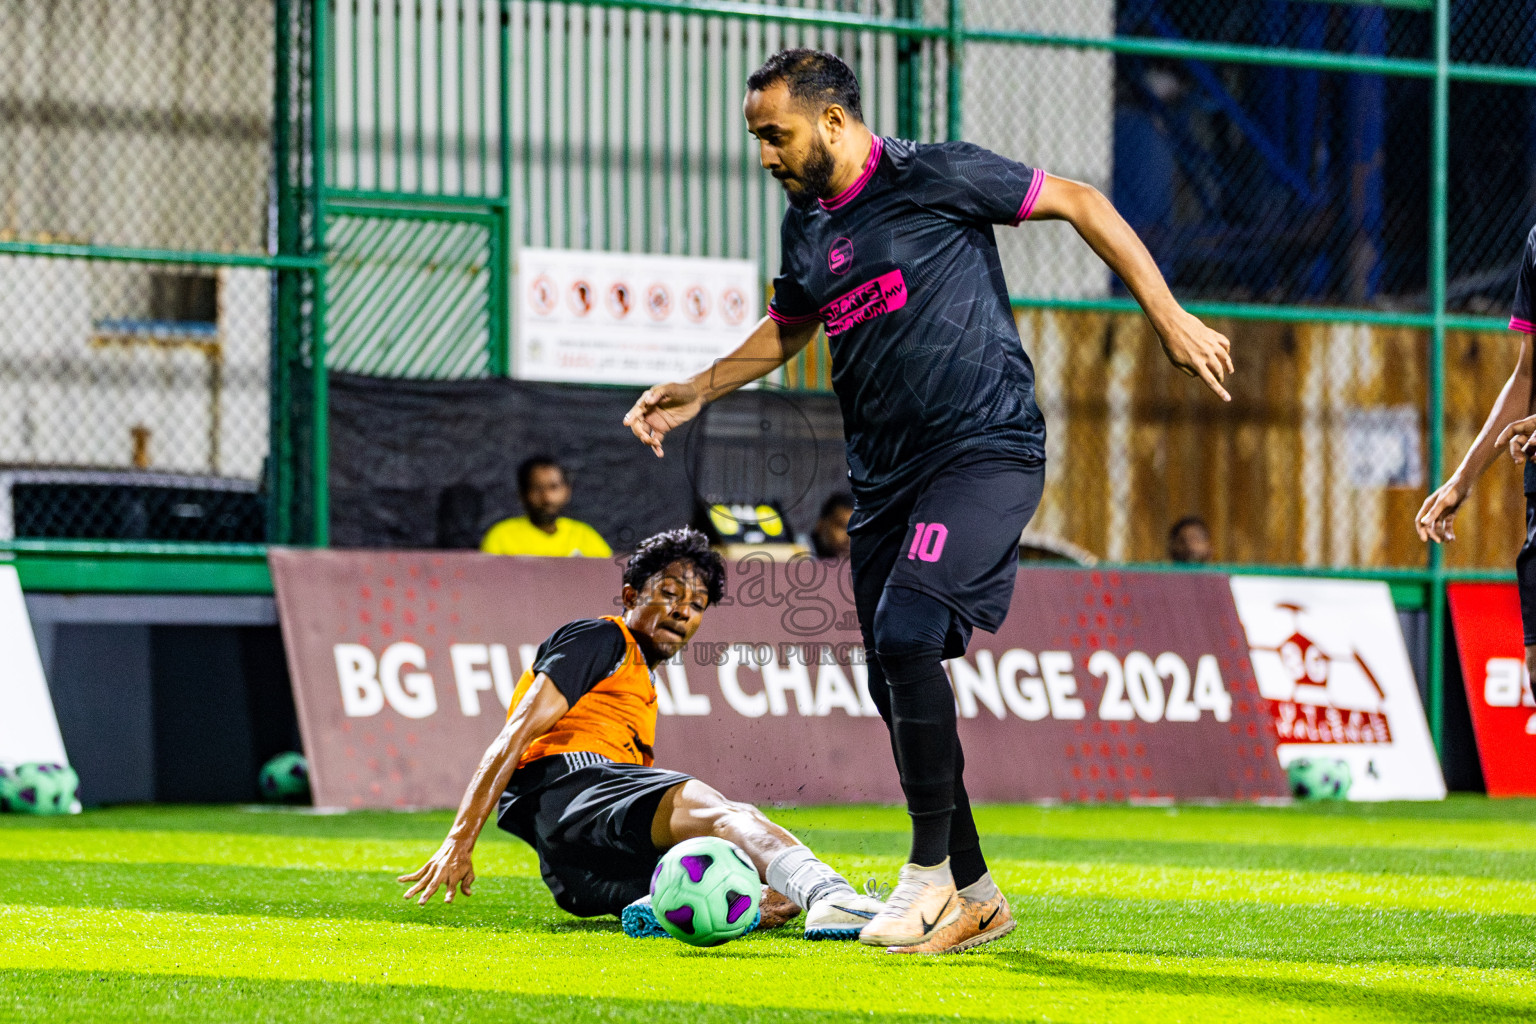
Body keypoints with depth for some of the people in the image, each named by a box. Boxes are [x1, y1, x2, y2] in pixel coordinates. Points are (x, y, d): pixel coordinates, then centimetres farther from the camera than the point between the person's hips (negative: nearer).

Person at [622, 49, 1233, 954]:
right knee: (897, 684, 5)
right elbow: (786, 332, 32)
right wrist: (697, 392, 21)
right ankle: (974, 896, 17)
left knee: (907, 634, -24)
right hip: (886, 474, 8)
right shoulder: (807, 228, 13)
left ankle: (931, 872, -14)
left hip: (985, 451, -8)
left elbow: (1079, 203, -2)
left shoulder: (937, 176, -8)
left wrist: (1169, 319, -4)